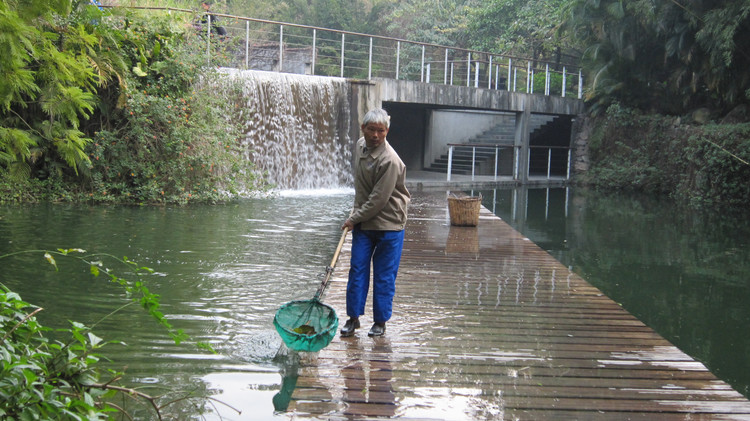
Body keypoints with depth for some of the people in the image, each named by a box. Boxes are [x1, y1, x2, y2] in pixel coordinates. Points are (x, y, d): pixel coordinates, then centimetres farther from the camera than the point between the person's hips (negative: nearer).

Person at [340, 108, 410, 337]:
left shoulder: (390, 161, -22)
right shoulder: (361, 145, 3)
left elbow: (378, 200, -21)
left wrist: (353, 219, -13)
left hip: (388, 224, -6)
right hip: (363, 221, 6)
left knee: (384, 275, 2)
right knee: (357, 269, 6)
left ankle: (380, 321, 13)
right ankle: (353, 317, 15)